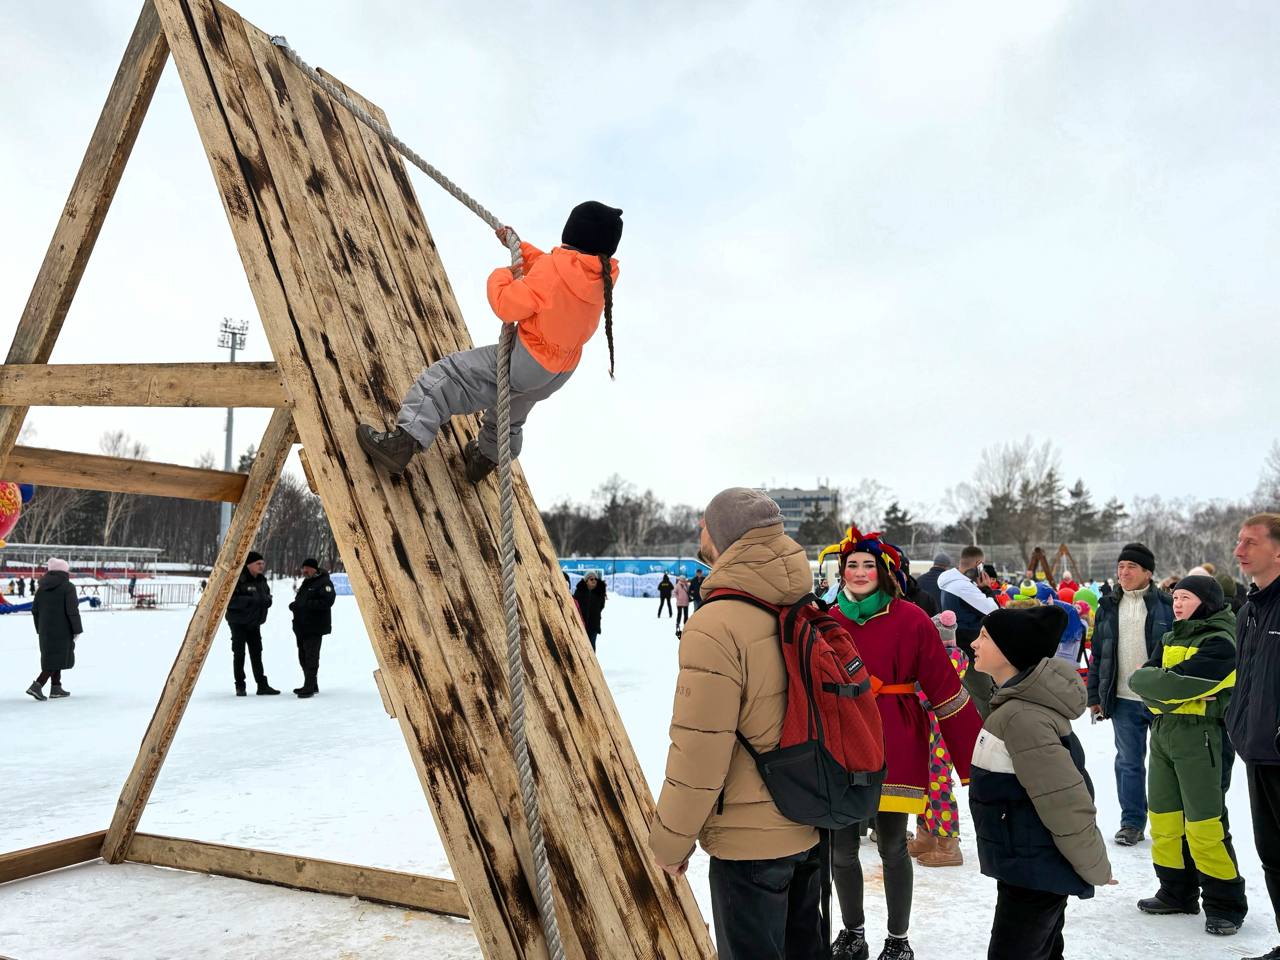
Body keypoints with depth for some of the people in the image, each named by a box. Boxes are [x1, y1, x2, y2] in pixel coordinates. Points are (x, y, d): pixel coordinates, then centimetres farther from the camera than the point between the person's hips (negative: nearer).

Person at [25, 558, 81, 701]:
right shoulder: (68, 587, -11)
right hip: (62, 630, -7)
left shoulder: (42, 587, 9)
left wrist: (39, 629, 19)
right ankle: (37, 685, -14)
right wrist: (77, 629, -8)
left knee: (52, 657, 17)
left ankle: (56, 688, 21)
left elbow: (35, 610, 11)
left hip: (45, 630, 7)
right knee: (57, 659, -2)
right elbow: (72, 611, -15)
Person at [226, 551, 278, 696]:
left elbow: (267, 596, 19)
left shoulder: (261, 580, 7)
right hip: (239, 623, -7)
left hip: (254, 623, 7)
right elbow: (229, 600, -24)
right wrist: (249, 601, -30)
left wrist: (267, 601, -4)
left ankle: (262, 685, 14)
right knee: (239, 654, 0)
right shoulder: (238, 579, -18)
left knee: (256, 654, 10)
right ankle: (240, 686, 10)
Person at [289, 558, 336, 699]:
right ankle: (311, 685, 24)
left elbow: (326, 602, -23)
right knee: (303, 657, 14)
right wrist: (295, 605, 5)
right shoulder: (306, 582, 20)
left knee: (311, 657, -11)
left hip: (314, 628, -10)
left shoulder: (324, 583, -10)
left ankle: (309, 687, -11)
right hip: (301, 627, 10)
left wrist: (304, 605, -25)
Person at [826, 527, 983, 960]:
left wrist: (975, 753, -8)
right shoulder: (830, 622, 2)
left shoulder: (910, 620, -9)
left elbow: (944, 688, -8)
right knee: (841, 849, 10)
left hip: (894, 747, -3)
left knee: (891, 846, 9)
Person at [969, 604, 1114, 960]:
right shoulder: (1022, 702, 5)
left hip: (1033, 874, -9)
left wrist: (1095, 869, -12)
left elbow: (1065, 804, -25)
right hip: (1034, 869, 9)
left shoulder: (1022, 717, -27)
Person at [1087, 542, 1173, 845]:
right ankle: (1132, 821, 19)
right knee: (1128, 761, 9)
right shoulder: (1108, 607, 8)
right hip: (1123, 699, 3)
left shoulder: (1167, 605, -3)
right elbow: (1098, 654, 10)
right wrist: (1095, 695, 8)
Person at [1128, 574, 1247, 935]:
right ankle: (1177, 892, 26)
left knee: (1204, 823, -5)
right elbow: (1142, 680, 2)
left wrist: (1154, 682, -6)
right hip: (1162, 733, 8)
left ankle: (1225, 904, 10)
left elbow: (1177, 683, -22)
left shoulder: (1220, 642, -10)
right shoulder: (1171, 639, 15)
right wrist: (1168, 689, -14)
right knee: (1164, 817, 13)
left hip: (1201, 736, -8)